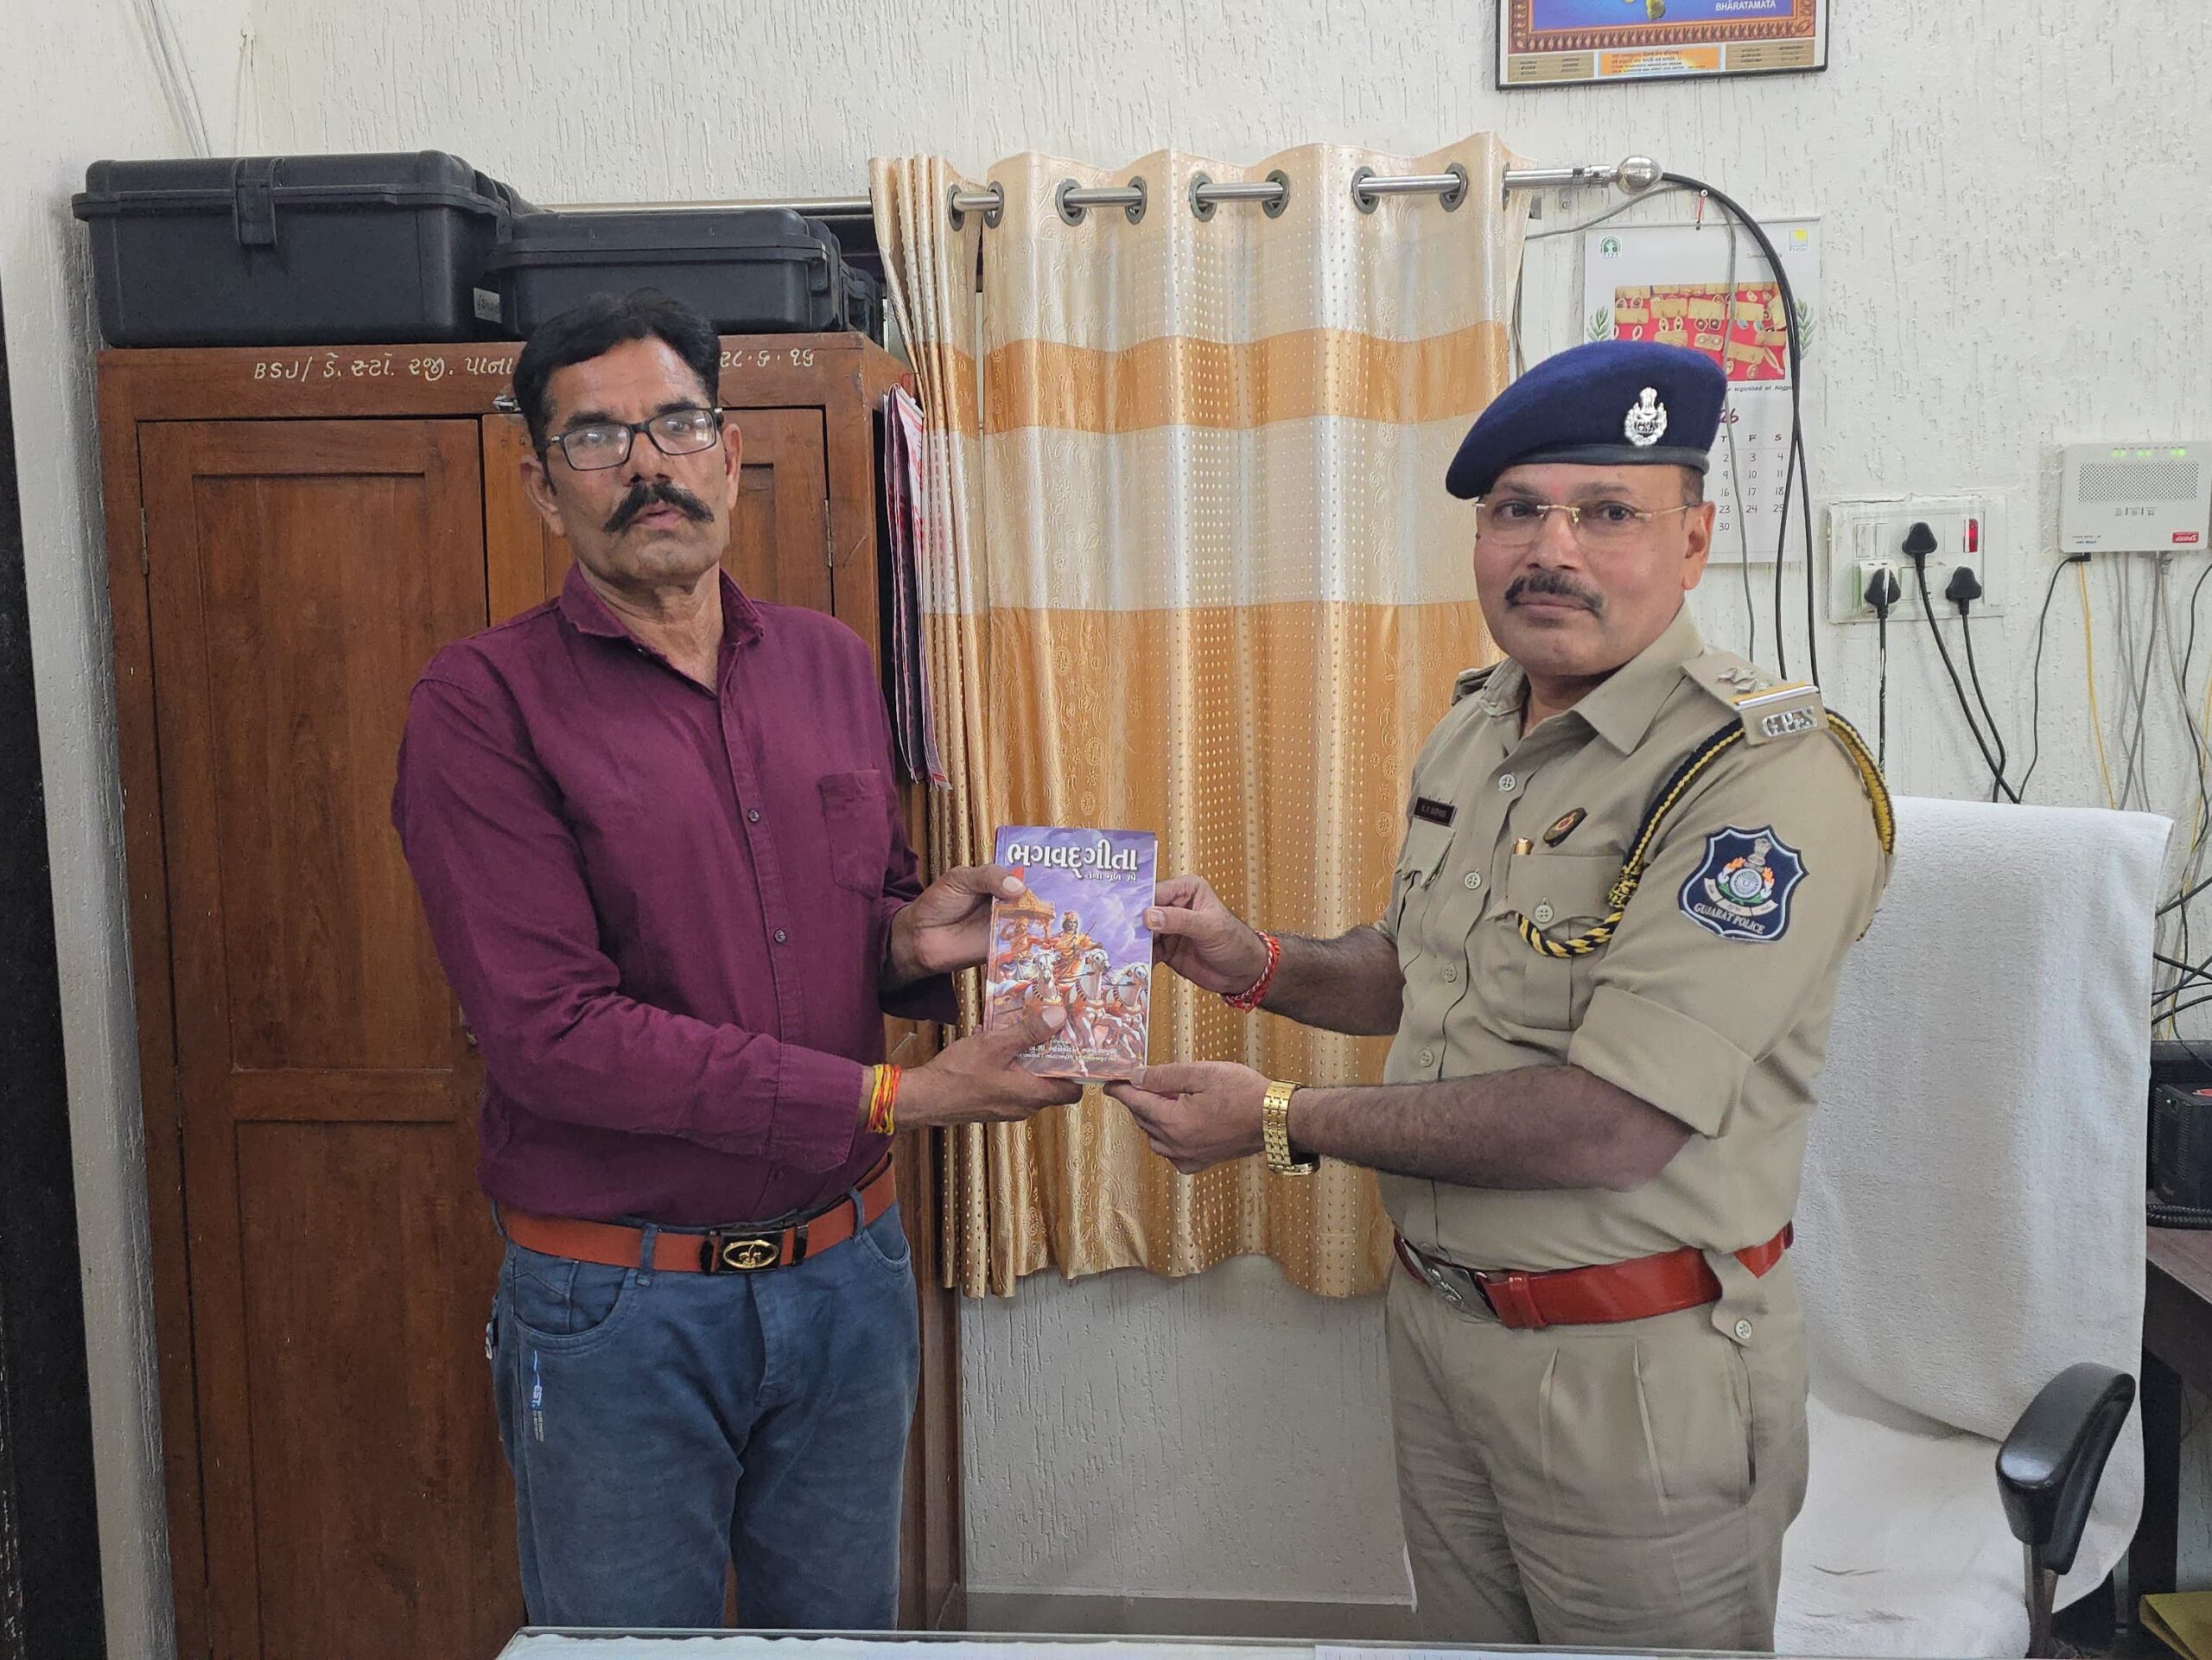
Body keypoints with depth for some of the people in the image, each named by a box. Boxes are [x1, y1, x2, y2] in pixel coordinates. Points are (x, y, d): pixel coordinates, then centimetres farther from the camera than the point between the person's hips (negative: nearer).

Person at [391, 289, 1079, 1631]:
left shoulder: (833, 664, 5)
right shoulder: (484, 703, -11)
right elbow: (552, 1030, -20)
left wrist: (916, 938, -9)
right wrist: (893, 1099, -22)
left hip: (849, 1270, 5)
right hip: (619, 1304, -4)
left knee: (844, 1630, 21)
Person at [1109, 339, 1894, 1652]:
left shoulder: (1774, 775, -23)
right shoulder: (1473, 730, 3)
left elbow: (1609, 1126, -28)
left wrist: (1282, 1122, -21)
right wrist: (1254, 963, -2)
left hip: (1638, 1365, -7)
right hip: (1438, 1318, 7)